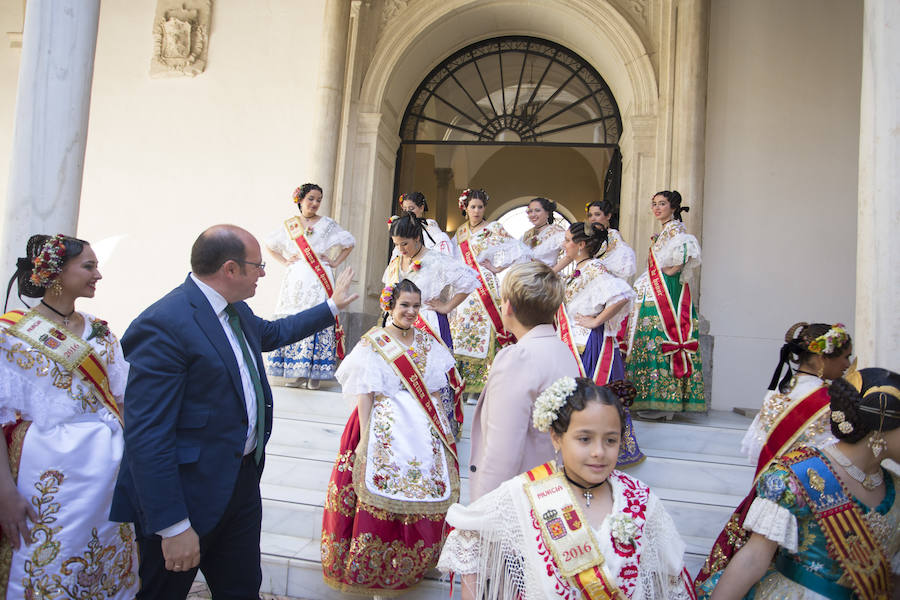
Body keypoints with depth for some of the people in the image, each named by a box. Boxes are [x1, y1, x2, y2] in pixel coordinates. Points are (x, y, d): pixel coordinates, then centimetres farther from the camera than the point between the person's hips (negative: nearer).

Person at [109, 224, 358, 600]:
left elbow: (273, 332, 30)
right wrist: (174, 527, -24)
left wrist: (332, 306, 37)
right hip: (190, 496, -8)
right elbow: (147, 436, -26)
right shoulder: (162, 325, -24)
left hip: (243, 482, 9)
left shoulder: (236, 312, 6)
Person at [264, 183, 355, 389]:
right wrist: (285, 261, 12)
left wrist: (335, 262, 5)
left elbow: (350, 242, 13)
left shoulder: (327, 224, 7)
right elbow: (269, 244, 23)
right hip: (295, 281, 2)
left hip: (318, 281, -2)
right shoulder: (290, 225, 12)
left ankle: (315, 372, -2)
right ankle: (296, 372, 5)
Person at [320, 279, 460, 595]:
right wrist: (365, 439, -13)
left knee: (427, 493, 6)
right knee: (380, 500, -1)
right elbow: (364, 394, -8)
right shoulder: (373, 343, -3)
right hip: (385, 432, -4)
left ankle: (411, 564, 26)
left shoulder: (428, 343, 9)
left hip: (425, 432, 4)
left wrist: (441, 429, 7)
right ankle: (373, 570, 18)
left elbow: (437, 392, 12)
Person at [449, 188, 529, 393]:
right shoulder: (460, 232, 15)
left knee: (484, 329, -8)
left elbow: (521, 251, -7)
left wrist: (497, 267, -5)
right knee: (460, 328, 3)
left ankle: (482, 384, -2)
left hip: (484, 286, -5)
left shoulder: (494, 229, -1)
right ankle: (463, 382, 11)